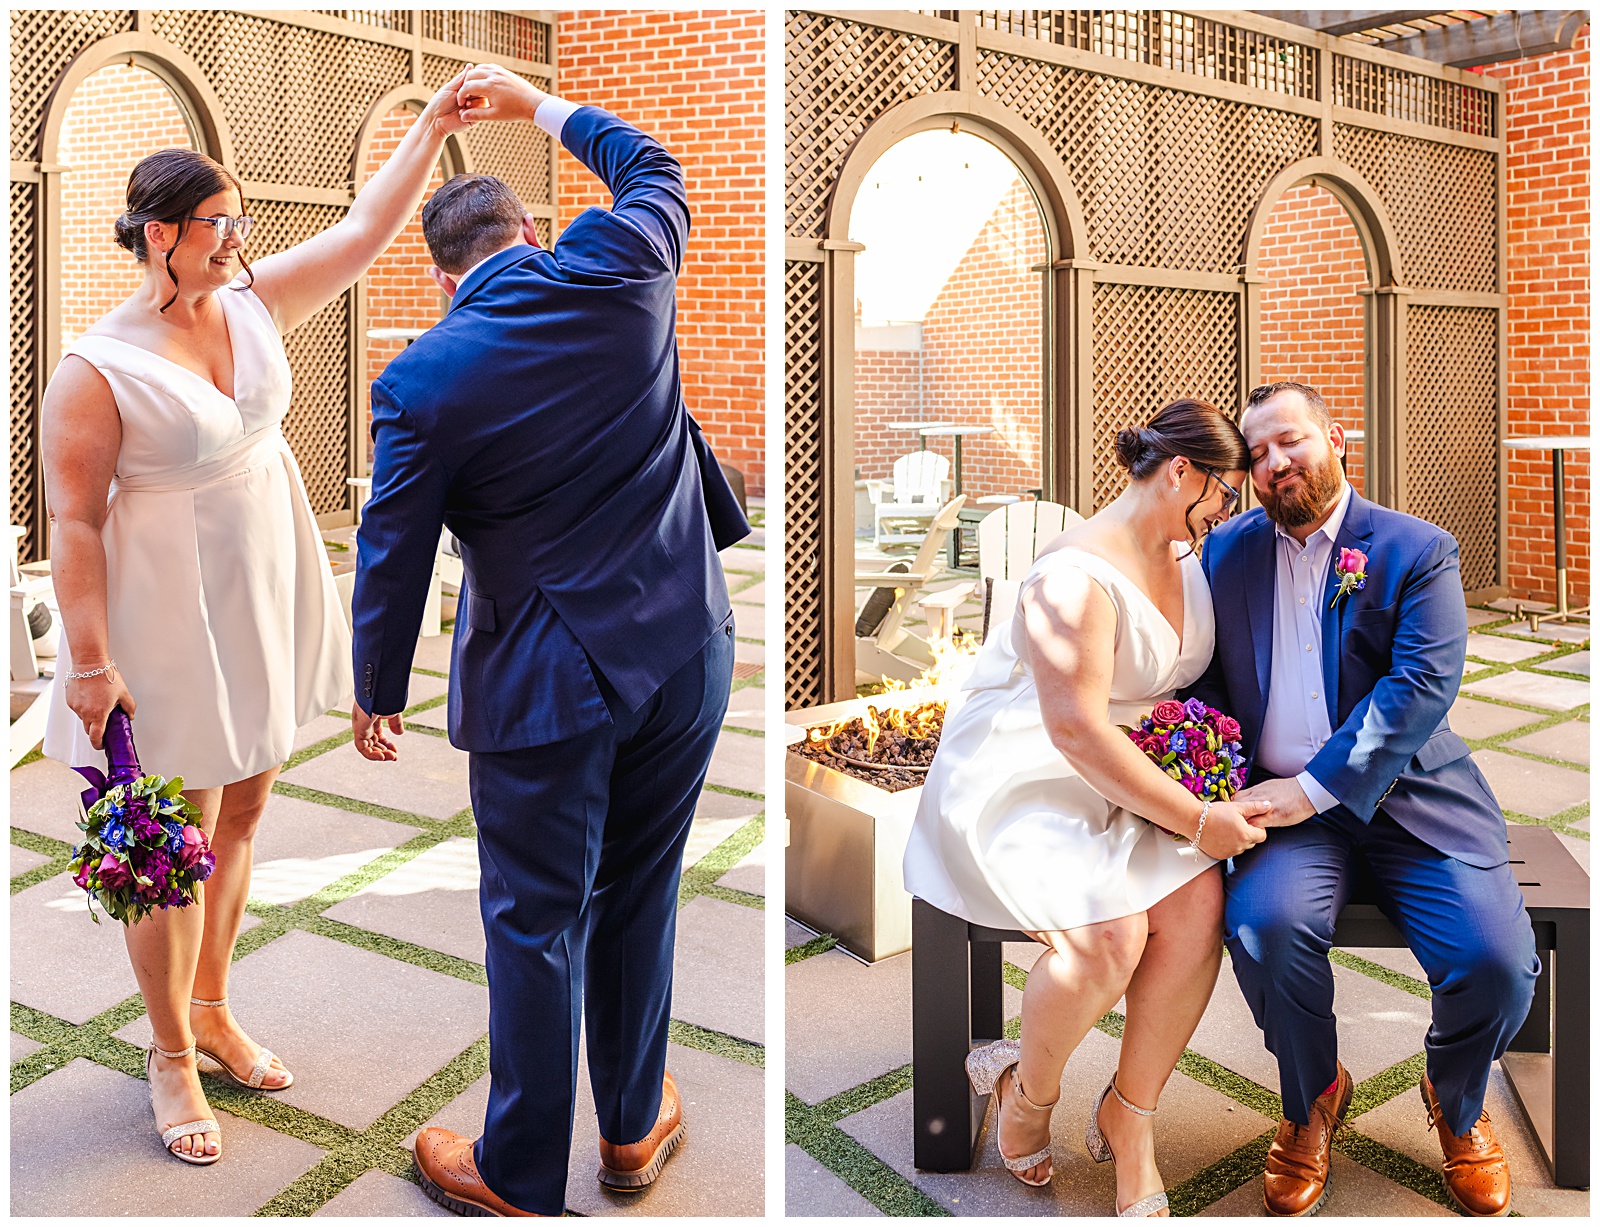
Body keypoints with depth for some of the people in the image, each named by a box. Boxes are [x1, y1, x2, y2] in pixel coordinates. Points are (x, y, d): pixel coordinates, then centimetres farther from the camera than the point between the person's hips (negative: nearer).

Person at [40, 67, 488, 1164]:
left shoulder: (255, 302, 1)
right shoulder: (98, 369, -17)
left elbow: (362, 231, 4)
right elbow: (74, 521, -16)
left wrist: (432, 126, -1)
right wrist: (90, 658, -18)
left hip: (264, 608, 7)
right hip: (171, 628, -6)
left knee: (241, 818, 17)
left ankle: (211, 1009, 37)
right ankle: (173, 1055, 23)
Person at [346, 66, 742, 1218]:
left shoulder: (421, 379, -10)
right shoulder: (619, 270, -5)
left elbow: (394, 556, -5)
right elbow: (650, 167, 18)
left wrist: (378, 692, 10)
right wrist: (537, 103, 30)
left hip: (545, 685, -3)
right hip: (685, 652, 4)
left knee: (536, 926, 10)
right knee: (638, 894, 19)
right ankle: (636, 1124, 37)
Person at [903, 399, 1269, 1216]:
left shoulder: (1186, 560, 11)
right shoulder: (1078, 575, -19)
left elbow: (1193, 685, 24)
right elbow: (1079, 731, -24)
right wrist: (1195, 819, -21)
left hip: (1129, 775, 8)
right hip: (1022, 776, -8)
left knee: (1198, 899, -21)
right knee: (1108, 933, -30)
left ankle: (1129, 1116, -3)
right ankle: (1027, 1091, 2)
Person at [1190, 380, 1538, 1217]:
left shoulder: (1417, 551, -1)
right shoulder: (1226, 552, 10)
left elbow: (1422, 687, -13)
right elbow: (1203, 674, 13)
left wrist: (1314, 787, -20)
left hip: (1408, 797, -1)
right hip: (1287, 805, 1)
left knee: (1497, 959, -21)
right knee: (1265, 925, -29)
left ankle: (1457, 1106, 17)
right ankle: (1312, 1099, 4)